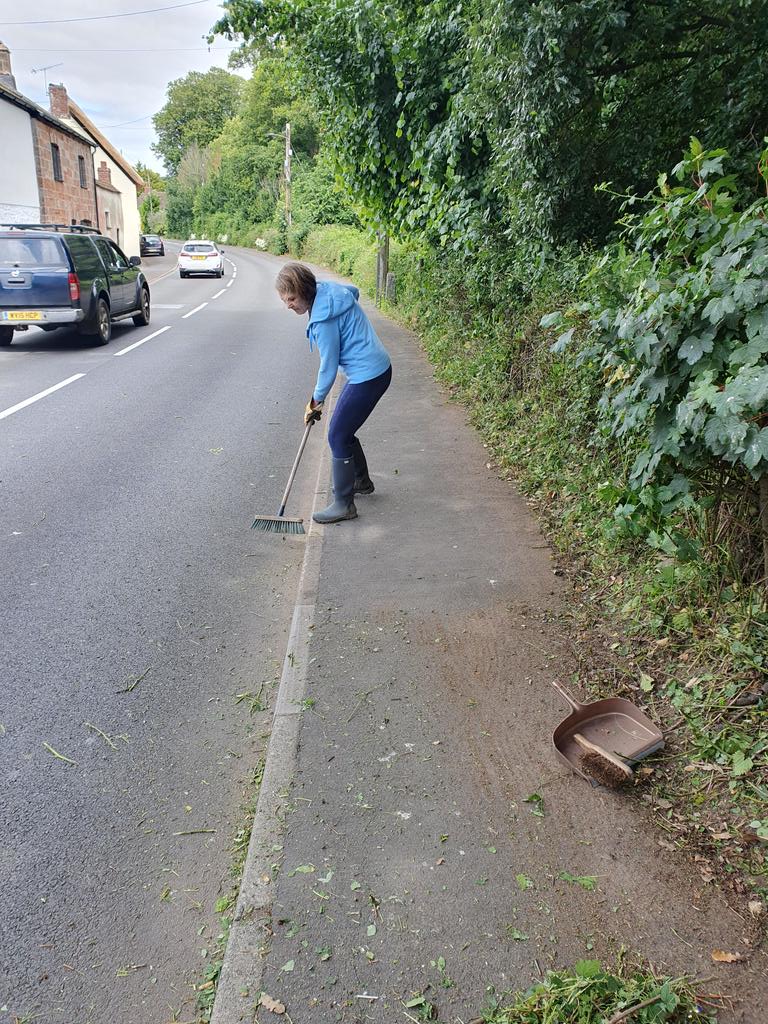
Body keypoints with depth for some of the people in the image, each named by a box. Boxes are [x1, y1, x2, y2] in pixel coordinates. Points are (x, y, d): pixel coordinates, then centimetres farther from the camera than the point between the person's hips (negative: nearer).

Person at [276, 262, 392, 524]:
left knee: (338, 436, -4)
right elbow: (355, 290, 25)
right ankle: (361, 481, 38)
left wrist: (316, 400, -2)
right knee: (344, 431, 20)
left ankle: (344, 504, 3)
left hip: (367, 377, -10)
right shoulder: (328, 289, 2)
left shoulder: (323, 319, -24)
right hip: (378, 368, 10)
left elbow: (329, 365, -16)